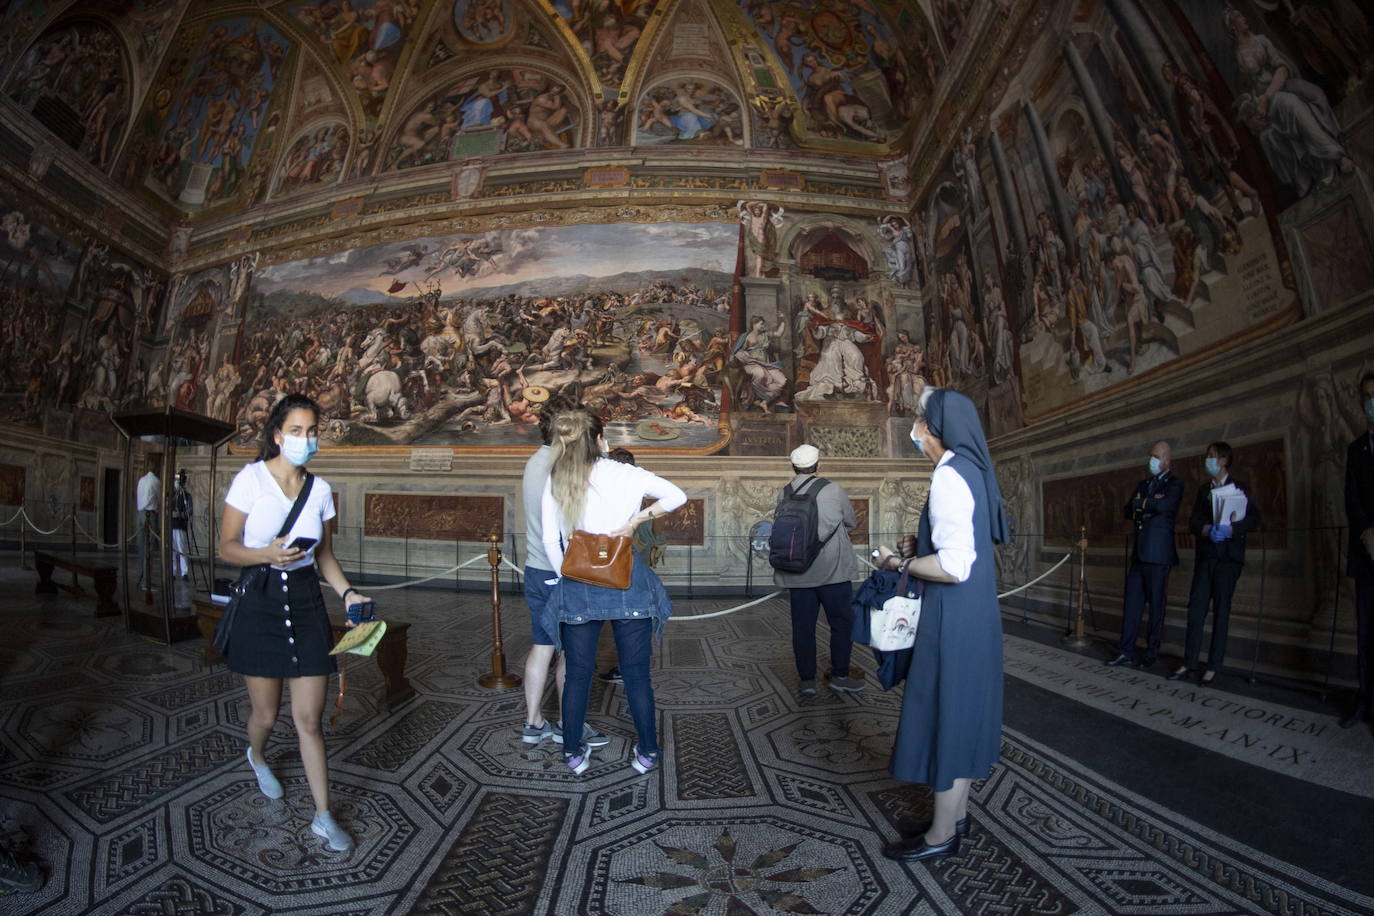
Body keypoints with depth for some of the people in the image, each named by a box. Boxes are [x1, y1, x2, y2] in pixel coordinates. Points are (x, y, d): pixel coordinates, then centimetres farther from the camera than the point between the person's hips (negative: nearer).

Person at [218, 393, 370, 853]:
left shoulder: (320, 489, 3)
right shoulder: (251, 478, -7)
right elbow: (227, 546, -5)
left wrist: (347, 592, -4)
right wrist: (267, 554, -24)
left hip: (306, 604, 2)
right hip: (260, 604, -2)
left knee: (310, 719, 3)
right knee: (266, 712, 11)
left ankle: (323, 816, 13)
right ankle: (257, 757, 48)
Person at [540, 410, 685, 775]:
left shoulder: (555, 482, 0)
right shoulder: (625, 475, -6)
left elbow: (550, 540, 0)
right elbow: (677, 496, -4)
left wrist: (567, 578, 12)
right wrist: (636, 519, -5)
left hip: (577, 590, 2)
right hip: (626, 585, -1)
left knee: (577, 675, 15)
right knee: (636, 673, 11)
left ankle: (573, 755, 26)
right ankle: (647, 752, 23)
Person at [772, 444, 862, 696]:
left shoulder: (784, 495, -2)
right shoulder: (834, 491, -8)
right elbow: (851, 523, 4)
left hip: (797, 574, 3)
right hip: (833, 570, -3)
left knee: (802, 627, 9)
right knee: (842, 623, 11)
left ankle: (807, 679, 15)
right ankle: (840, 675, 17)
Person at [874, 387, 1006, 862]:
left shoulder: (950, 476, -20)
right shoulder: (971, 470, 9)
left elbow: (954, 566, -27)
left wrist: (900, 563, -15)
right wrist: (916, 555, 15)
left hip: (954, 617, -10)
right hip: (974, 612, 10)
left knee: (946, 712, 2)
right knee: (962, 710, 18)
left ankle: (942, 834, 17)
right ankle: (956, 814, 34)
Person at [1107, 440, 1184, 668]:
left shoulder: (1174, 484, -2)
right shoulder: (1143, 484, 18)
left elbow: (1163, 506, -21)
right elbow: (1127, 511, 10)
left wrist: (1141, 504, -5)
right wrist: (1149, 505, -7)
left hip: (1158, 555, -6)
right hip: (1139, 553, 6)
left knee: (1156, 605, 3)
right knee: (1132, 604, 4)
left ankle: (1152, 652, 13)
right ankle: (1126, 652, 7)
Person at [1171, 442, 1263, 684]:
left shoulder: (1240, 489, 3)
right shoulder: (1203, 490, 15)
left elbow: (1256, 518, -7)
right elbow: (1193, 521, 6)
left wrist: (1231, 529, -22)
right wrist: (1208, 530, -15)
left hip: (1228, 557, -4)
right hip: (1205, 556, 4)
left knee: (1221, 610, -1)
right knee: (1196, 608, 0)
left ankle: (1214, 666, 5)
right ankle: (1189, 663, 3)